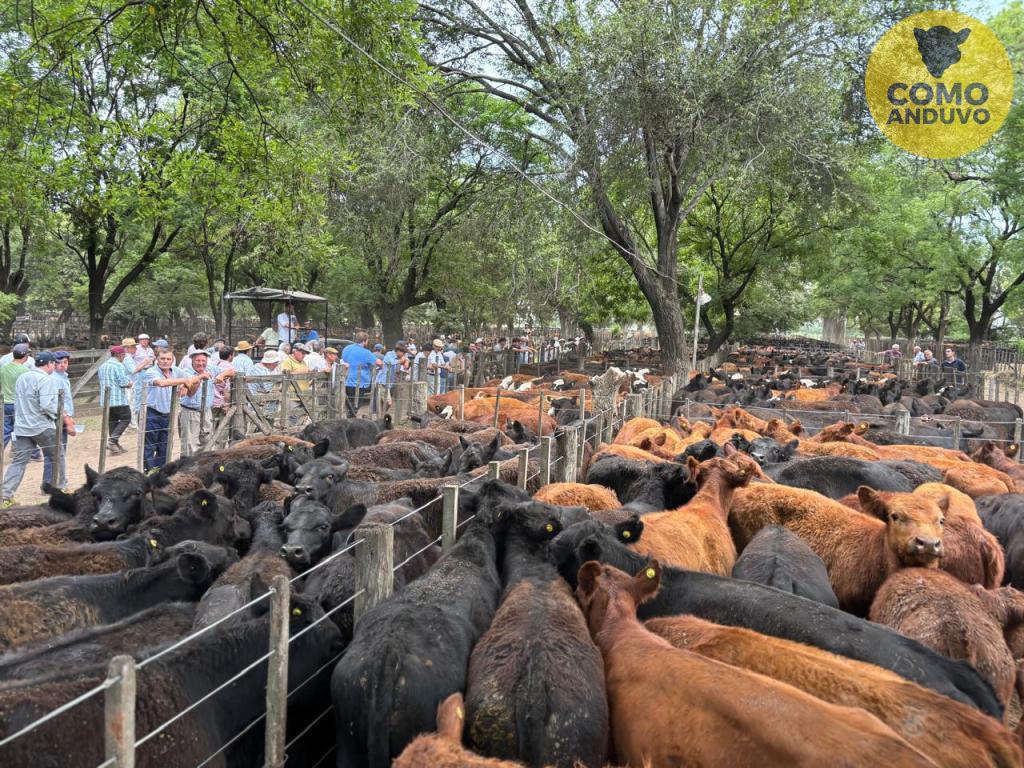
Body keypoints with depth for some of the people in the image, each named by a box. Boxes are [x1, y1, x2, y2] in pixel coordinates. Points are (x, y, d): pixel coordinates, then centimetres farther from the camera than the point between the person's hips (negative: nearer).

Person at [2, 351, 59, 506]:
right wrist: (57, 413, -5)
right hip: (42, 427, -7)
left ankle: (6, 496, -3)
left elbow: (19, 402, 17)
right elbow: (47, 406, -22)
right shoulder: (46, 379, -15)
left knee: (18, 461, 5)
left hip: (22, 427, 7)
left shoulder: (22, 377, 12)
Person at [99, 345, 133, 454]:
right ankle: (112, 440, -12)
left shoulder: (102, 366, 15)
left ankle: (114, 445, 13)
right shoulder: (119, 365, -12)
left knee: (112, 421, 13)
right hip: (118, 399, -8)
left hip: (106, 399, 8)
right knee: (126, 418, 0)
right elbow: (123, 382, -18)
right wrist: (129, 384, 4)